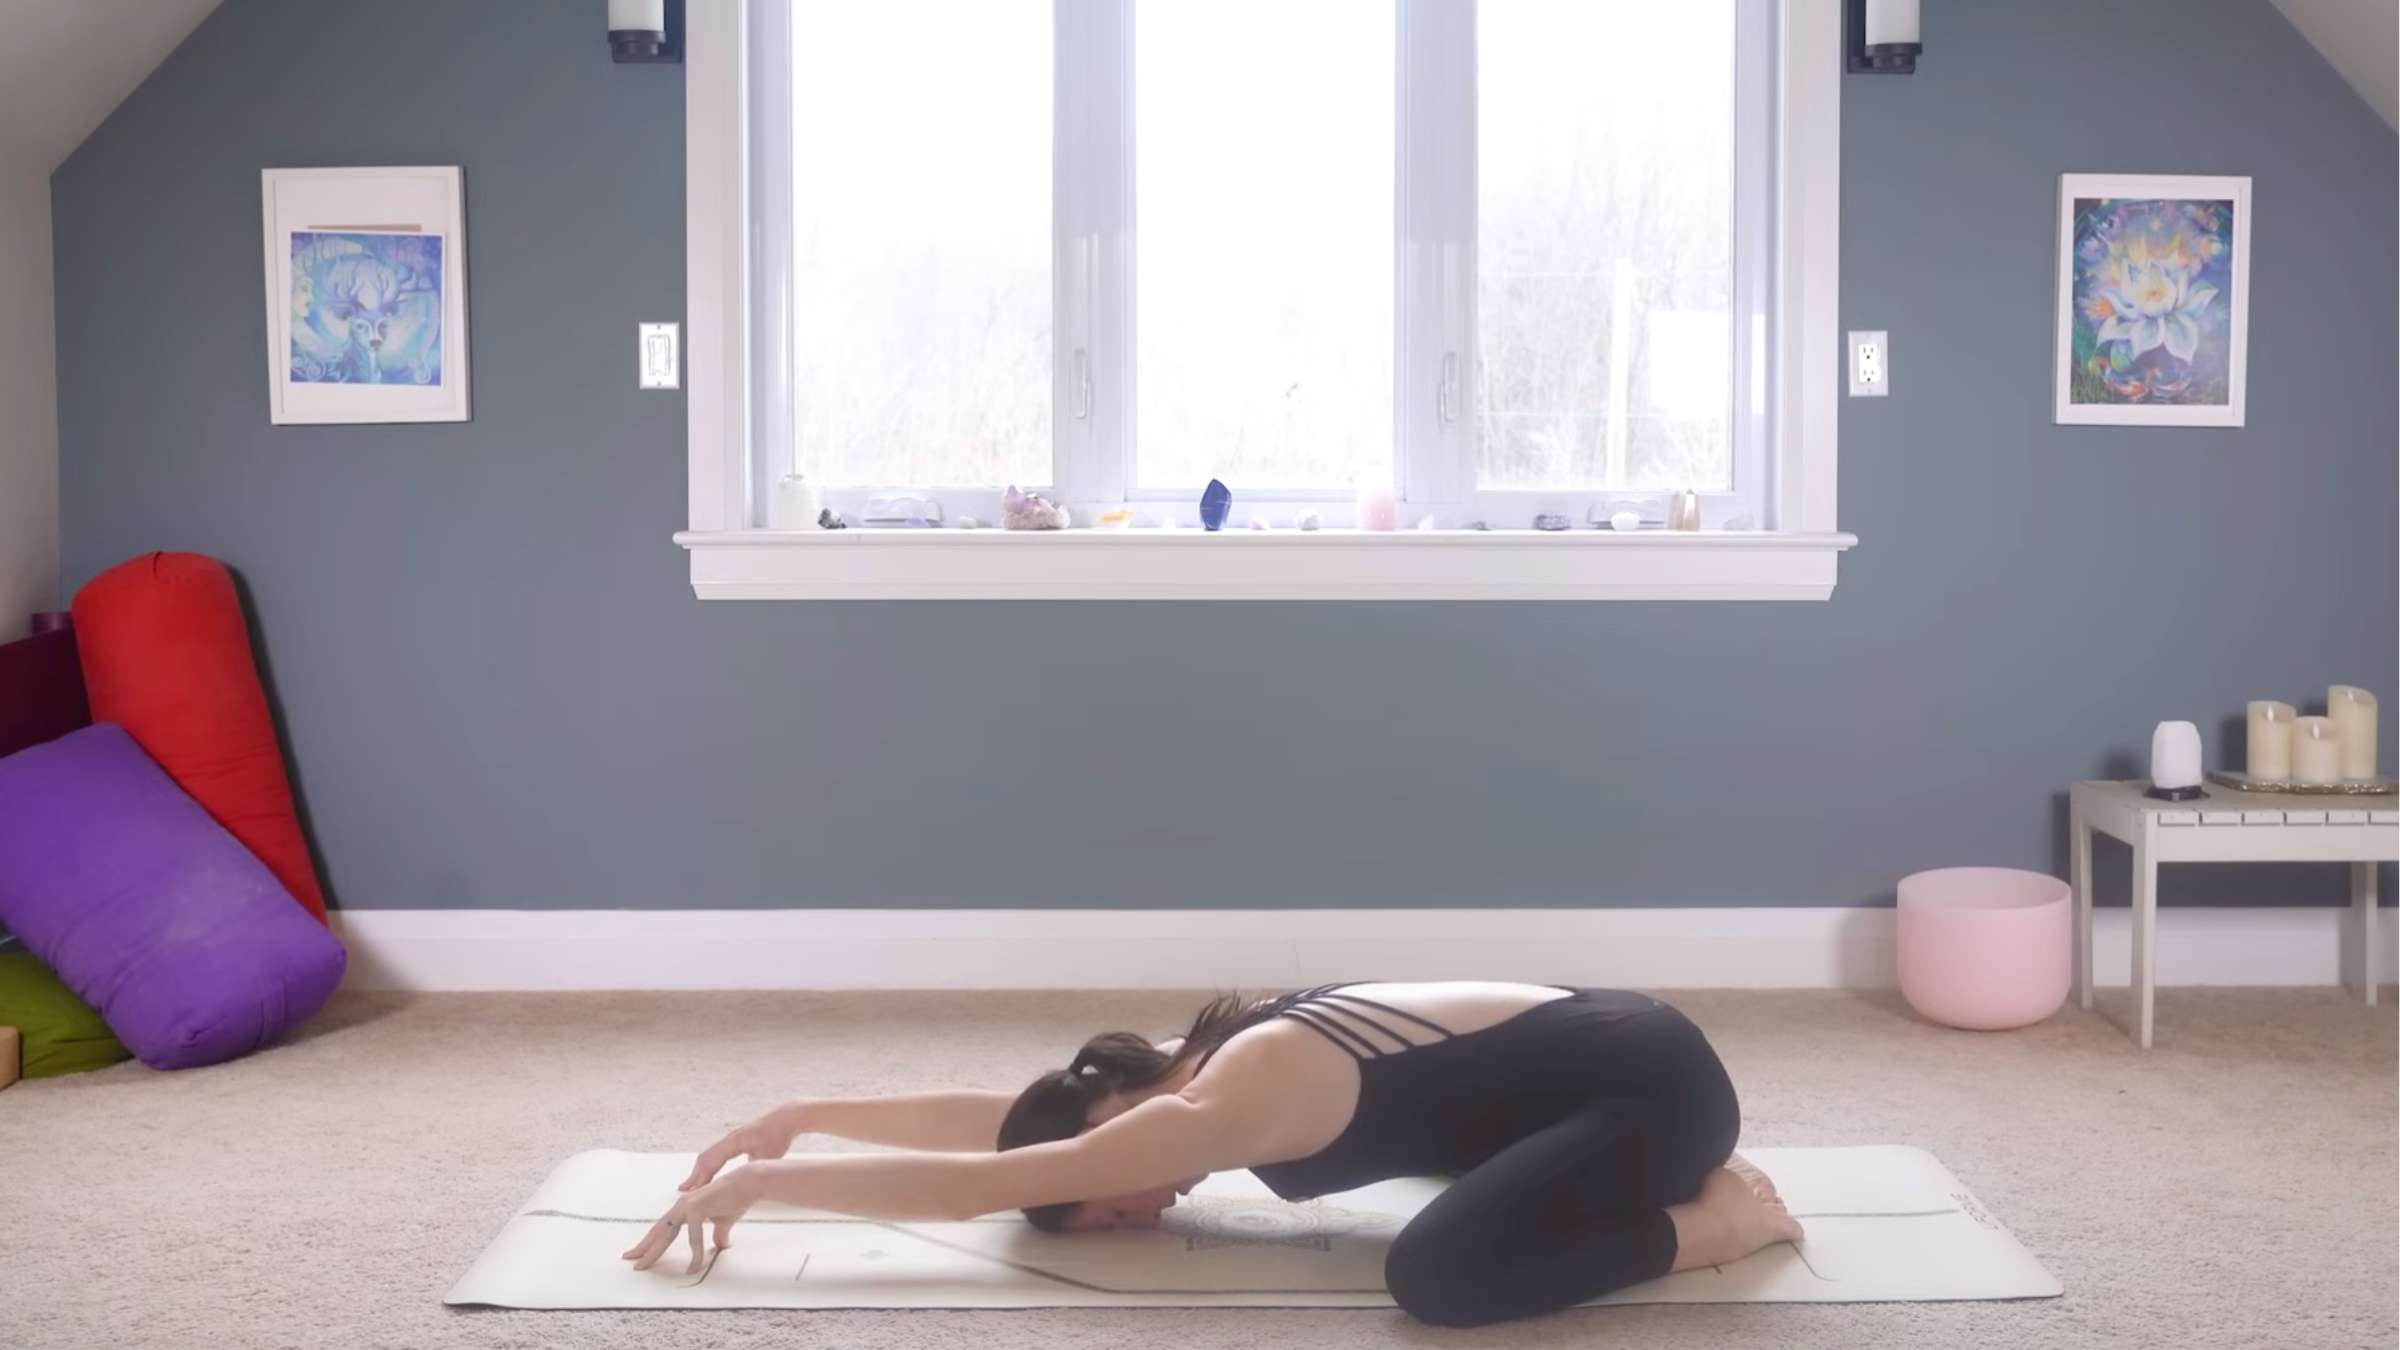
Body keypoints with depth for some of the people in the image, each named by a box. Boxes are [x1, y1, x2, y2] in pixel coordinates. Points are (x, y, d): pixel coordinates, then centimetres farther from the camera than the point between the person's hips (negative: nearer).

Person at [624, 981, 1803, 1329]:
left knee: (1439, 1278, -25)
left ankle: (1709, 1220, -6)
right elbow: (996, 1115, 14)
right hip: (1599, 1041, 10)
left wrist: (755, 1183, -16)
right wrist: (804, 1114, 13)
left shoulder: (1218, 1112, -22)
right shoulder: (1210, 1060, 4)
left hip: (1652, 1081, -10)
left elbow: (964, 1182, -23)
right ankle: (1674, 1180, 20)